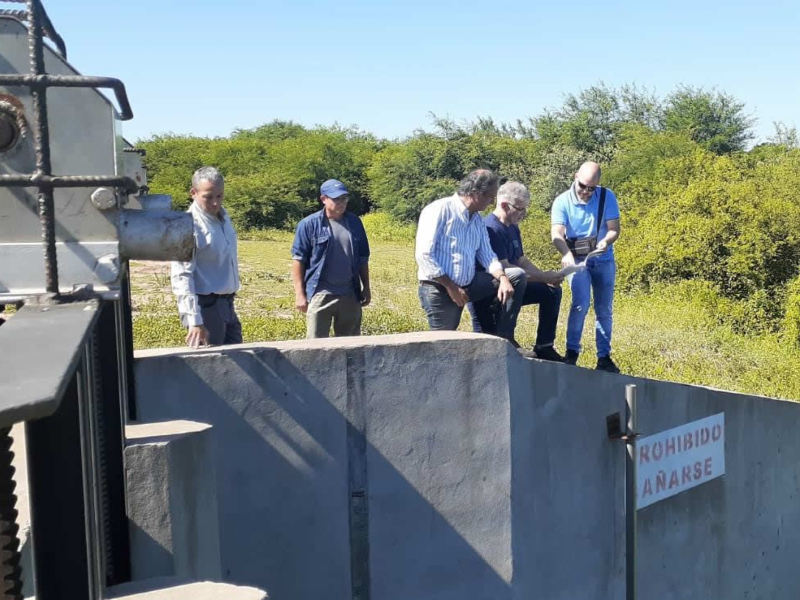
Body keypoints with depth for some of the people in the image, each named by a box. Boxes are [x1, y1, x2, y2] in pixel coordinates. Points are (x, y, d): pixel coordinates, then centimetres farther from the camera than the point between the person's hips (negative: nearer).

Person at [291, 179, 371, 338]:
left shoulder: (355, 223, 9)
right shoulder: (309, 224, -4)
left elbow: (363, 259, 16)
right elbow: (298, 259, -4)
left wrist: (366, 287, 14)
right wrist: (299, 293, -9)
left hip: (350, 294, 4)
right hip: (320, 294, -4)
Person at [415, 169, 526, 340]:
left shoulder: (477, 219, 11)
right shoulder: (439, 210, -13)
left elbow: (487, 255, 6)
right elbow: (424, 255, -20)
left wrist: (503, 278, -15)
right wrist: (451, 287, -20)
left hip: (468, 284, 7)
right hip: (439, 289, -7)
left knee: (517, 276, -3)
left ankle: (503, 338, 0)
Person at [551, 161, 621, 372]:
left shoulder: (607, 197, -8)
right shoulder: (562, 202, -13)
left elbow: (614, 229, -9)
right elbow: (557, 234, -23)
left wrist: (606, 241, -32)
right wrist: (566, 254, -42)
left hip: (604, 260, 2)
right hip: (577, 259, -2)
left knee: (604, 310, 6)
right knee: (581, 304, -20)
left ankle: (604, 357, 15)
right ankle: (572, 352, -7)